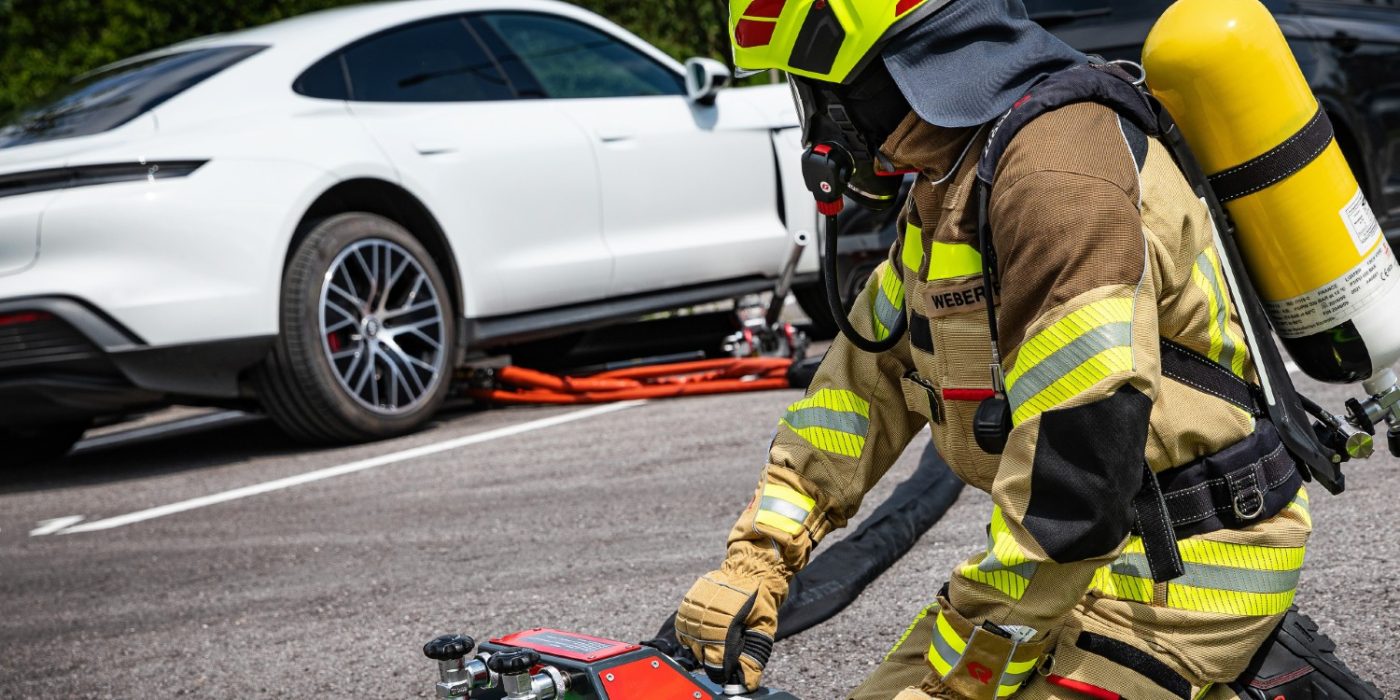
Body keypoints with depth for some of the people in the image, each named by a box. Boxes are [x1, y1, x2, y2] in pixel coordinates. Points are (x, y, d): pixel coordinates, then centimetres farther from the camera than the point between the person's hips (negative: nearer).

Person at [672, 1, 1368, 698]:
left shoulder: (1057, 179, -26)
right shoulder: (949, 182, 8)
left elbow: (1074, 469, -29)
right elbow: (872, 375, 12)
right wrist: (754, 561, 3)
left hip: (1181, 567, -10)